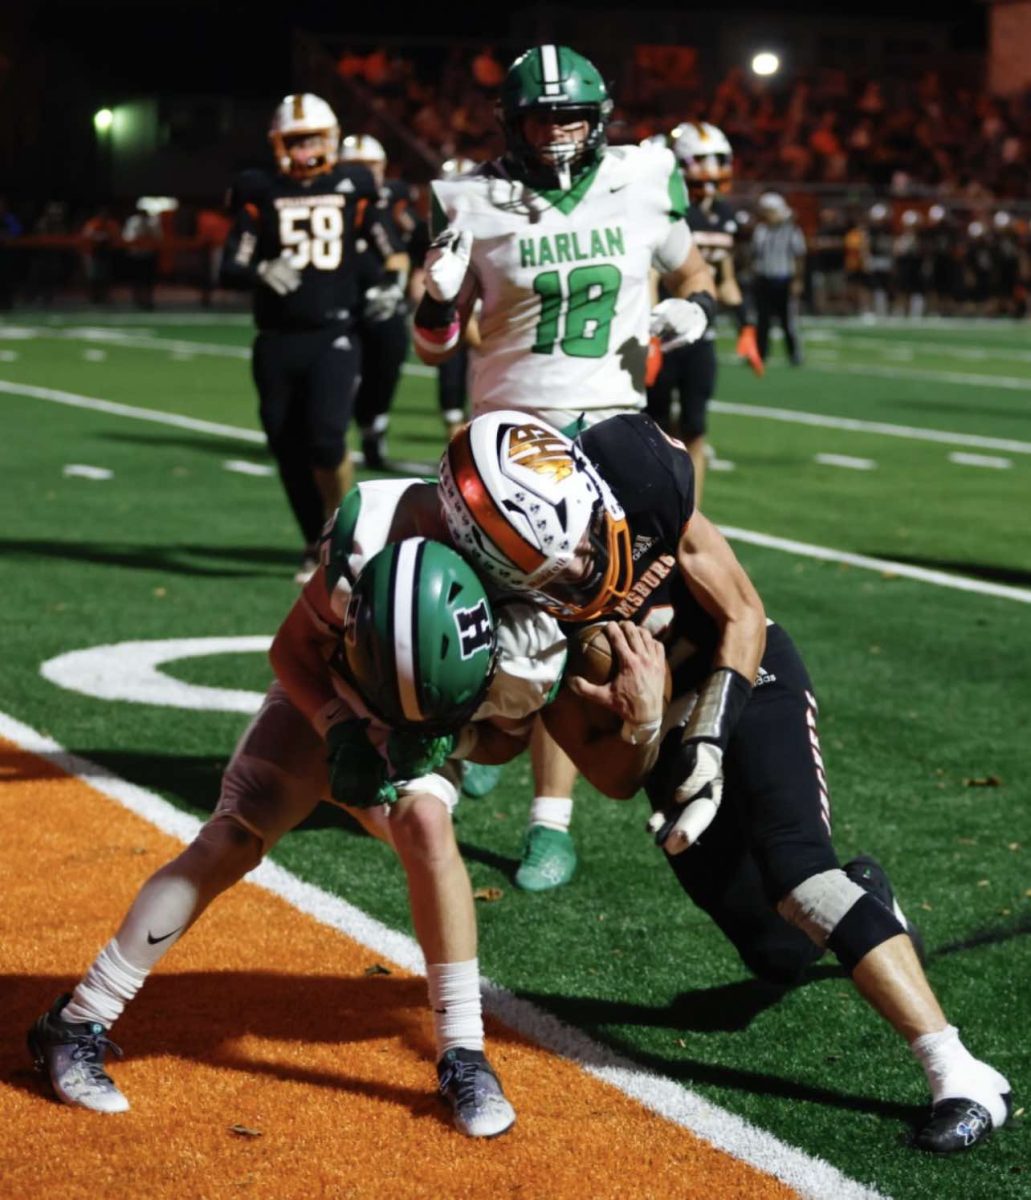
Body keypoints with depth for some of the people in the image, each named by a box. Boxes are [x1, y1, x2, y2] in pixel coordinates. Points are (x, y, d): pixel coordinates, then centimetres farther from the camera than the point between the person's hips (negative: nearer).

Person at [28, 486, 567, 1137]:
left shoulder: (524, 641, -35)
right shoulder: (368, 546, -39)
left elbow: (505, 740, -10)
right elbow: (292, 650, -18)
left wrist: (449, 736, -31)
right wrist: (338, 730, -32)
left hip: (417, 746, 0)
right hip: (322, 701, 0)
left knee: (426, 823, -28)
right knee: (229, 842, -13)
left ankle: (465, 1057, -16)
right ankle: (77, 1025, -2)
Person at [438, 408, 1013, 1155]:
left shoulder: (643, 492, -29)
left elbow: (744, 618, -17)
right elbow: (616, 779, -16)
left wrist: (706, 743, -28)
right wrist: (645, 726, -38)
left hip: (748, 680, -2)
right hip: (666, 732, 3)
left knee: (793, 862, -26)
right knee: (783, 958, 3)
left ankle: (959, 1072, -28)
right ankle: (864, 900, 39)